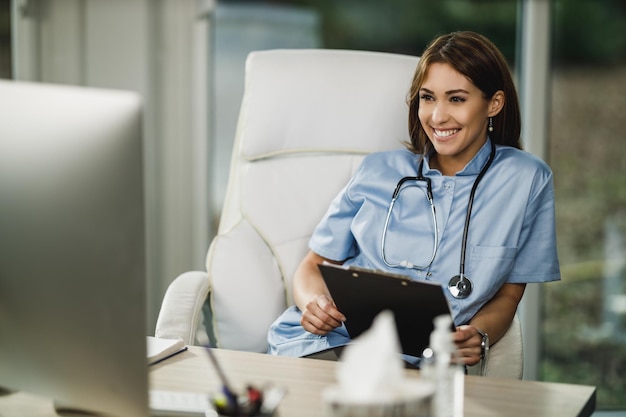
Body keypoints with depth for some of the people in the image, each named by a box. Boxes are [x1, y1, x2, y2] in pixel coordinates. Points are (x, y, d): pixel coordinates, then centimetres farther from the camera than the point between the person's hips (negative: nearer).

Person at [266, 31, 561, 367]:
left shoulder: (527, 181, 6)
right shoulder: (379, 171, 12)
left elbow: (507, 295, 11)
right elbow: (314, 266, 16)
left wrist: (478, 335, -11)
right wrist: (314, 304, -8)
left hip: (418, 361, -1)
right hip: (330, 341, 1)